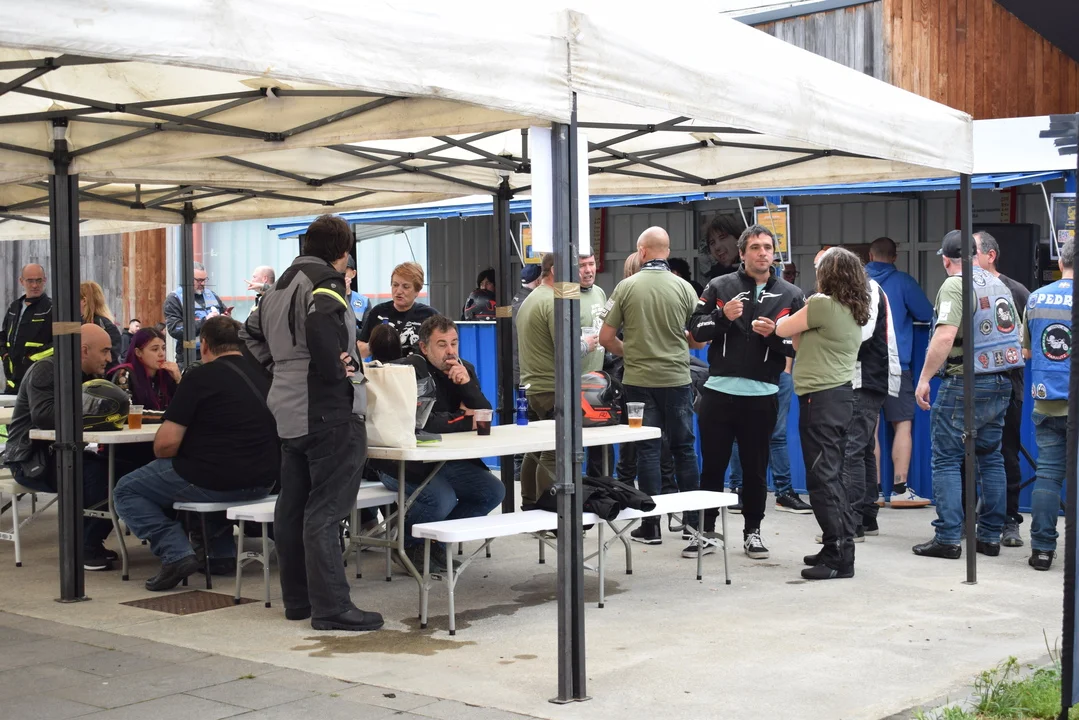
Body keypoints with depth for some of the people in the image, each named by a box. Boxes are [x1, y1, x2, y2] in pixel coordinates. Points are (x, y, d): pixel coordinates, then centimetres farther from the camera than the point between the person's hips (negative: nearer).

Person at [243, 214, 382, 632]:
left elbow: (252, 332, 27)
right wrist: (338, 372, -13)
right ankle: (331, 607, -6)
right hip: (330, 411, -9)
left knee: (292, 506, 13)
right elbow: (322, 328, -29)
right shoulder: (326, 284, -13)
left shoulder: (278, 287, 16)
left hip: (288, 412, 9)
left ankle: (296, 599, 22)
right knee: (325, 511, -8)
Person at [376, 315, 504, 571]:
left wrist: (467, 384, -19)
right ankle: (408, 545, 2)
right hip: (405, 461, -7)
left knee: (493, 492, -6)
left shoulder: (465, 369, 7)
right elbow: (421, 422, -27)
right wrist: (466, 420, -15)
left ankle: (436, 541, 9)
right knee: (443, 500, -30)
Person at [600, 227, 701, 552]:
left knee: (647, 449, 6)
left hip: (639, 379, -1)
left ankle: (650, 525, 8)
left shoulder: (626, 287, -5)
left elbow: (606, 338, -3)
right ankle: (693, 521, 15)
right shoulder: (684, 287, -3)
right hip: (677, 377, 1)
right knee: (683, 448, 11)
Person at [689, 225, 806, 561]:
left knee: (756, 468, 8)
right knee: (713, 464, 6)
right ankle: (705, 529, 17)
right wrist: (722, 315, -14)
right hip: (719, 391, 0)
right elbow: (696, 329, 2)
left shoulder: (790, 295, 6)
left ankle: (752, 530, 20)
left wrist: (774, 334, -14)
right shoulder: (719, 287, 6)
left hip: (762, 395, 0)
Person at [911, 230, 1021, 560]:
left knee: (946, 460, -1)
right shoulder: (998, 284, 12)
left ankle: (948, 539, -3)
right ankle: (990, 536, 17)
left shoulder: (954, 285, -12)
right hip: (1001, 384, 8)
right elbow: (1016, 333, 17)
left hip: (965, 384, -8)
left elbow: (945, 335, -23)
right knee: (991, 459, 14)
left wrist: (924, 378, -18)